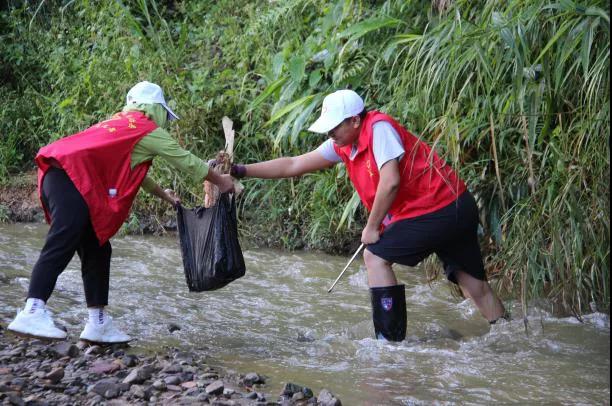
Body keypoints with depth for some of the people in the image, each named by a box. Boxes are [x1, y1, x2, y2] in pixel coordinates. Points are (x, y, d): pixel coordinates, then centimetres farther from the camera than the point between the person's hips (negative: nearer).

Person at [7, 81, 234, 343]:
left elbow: (132, 169, 45)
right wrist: (221, 182, 28)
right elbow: (186, 161, 15)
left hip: (59, 177, 9)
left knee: (96, 250, 10)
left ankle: (99, 323, 8)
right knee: (61, 246, -20)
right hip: (72, 181, -9)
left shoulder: (122, 124, 31)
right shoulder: (149, 130, 7)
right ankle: (32, 313, -32)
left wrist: (161, 194, 55)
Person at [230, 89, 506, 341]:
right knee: (474, 284, 12)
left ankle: (391, 339, -2)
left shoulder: (379, 128, -17)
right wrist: (239, 171, 6)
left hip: (438, 210, -9)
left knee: (376, 257, -5)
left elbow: (390, 182, -24)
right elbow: (292, 166, 10)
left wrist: (372, 228, -13)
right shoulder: (343, 146, 8)